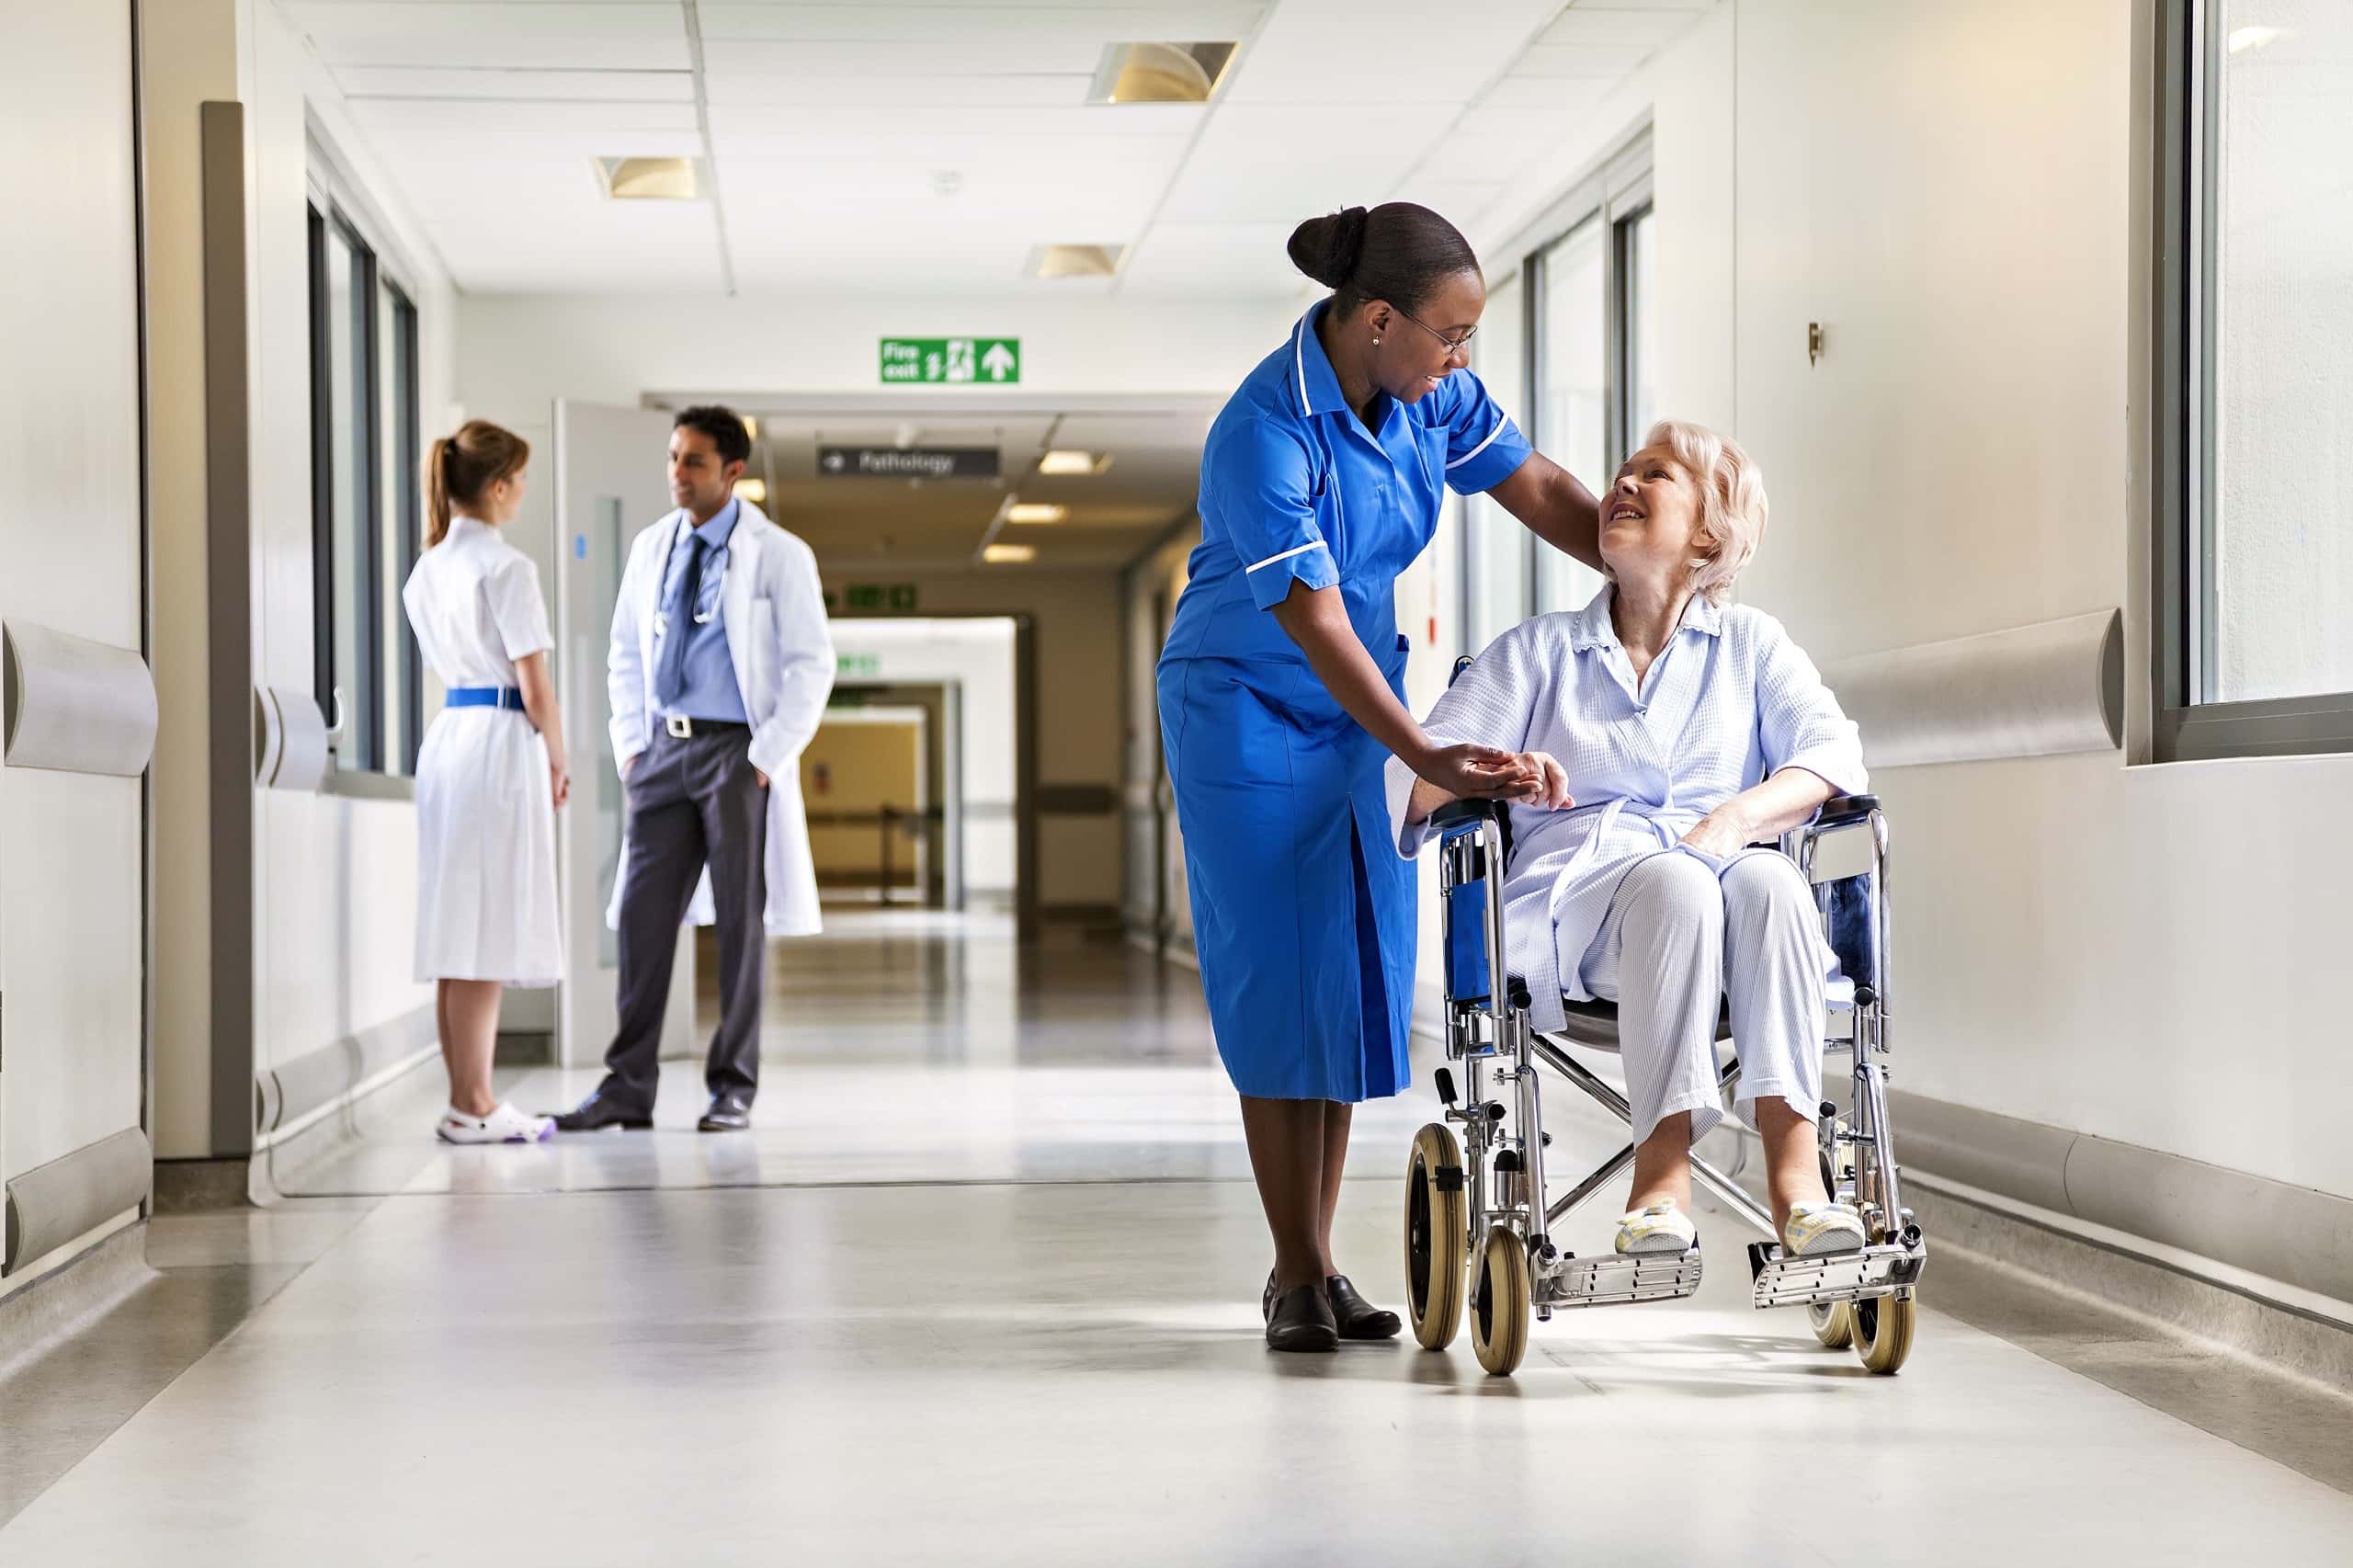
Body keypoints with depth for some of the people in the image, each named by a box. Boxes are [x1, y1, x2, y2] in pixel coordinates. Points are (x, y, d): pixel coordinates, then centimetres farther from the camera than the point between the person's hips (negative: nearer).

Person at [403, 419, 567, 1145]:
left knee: (457, 930, 9)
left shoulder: (426, 570, 13)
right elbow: (534, 683, -13)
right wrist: (558, 758, 2)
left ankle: (465, 1099, 14)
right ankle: (474, 1105, -2)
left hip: (447, 734, 8)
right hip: (502, 740, -8)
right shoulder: (507, 567, -12)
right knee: (491, 932, -4)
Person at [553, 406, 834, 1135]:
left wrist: (768, 756, -12)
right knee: (642, 915, 1)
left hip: (738, 752, -4)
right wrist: (630, 744, 6)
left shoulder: (778, 555, -4)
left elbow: (811, 664, -6)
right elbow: (625, 655, 17)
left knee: (740, 922, 2)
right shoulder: (651, 548, 10)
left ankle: (732, 1089, 9)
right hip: (663, 749, 4)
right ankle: (628, 1088, 5)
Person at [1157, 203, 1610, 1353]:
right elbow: (1316, 627, -29)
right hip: (1251, 709, -7)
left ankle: (1317, 1263, 13)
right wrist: (1432, 762, -34)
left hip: (1357, 708, 7)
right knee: (1280, 983, -5)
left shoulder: (1429, 392, -8)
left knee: (1357, 976, 6)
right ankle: (1297, 1278, 2)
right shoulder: (1265, 437, -27)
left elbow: (1537, 490, 3)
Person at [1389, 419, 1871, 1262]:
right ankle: (1663, 1165, -43)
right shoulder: (1536, 651, 22)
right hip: (1576, 897, -1)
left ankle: (1793, 1160, -43)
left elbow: (1832, 752, 3)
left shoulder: (1751, 642, 22)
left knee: (1767, 878, -35)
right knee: (1673, 881, -35)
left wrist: (1738, 819, -17)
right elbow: (1416, 777, 10)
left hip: (1719, 888, 1)